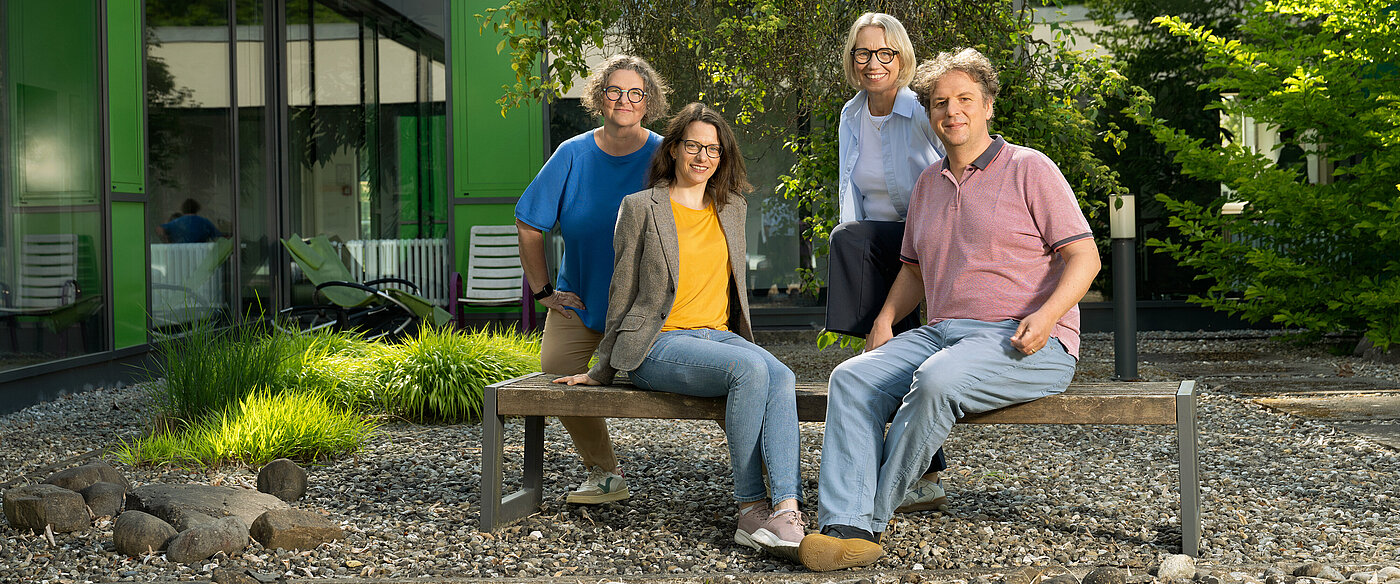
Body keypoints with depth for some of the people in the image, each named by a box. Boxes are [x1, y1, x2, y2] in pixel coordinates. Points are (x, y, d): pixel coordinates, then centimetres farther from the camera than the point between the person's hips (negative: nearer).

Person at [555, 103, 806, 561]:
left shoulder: (733, 208, 17)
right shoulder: (641, 207, 3)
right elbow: (624, 292, 6)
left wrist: (743, 343, 24)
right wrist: (603, 370, 9)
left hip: (718, 335, 5)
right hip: (657, 344, -4)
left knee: (782, 378, -29)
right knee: (751, 368, -33)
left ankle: (786, 509, -40)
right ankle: (750, 508, -26)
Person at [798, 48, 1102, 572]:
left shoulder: (1029, 169, 1)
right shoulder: (927, 185, 20)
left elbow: (1084, 257, -4)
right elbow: (914, 267, 30)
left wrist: (1046, 316, -22)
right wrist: (885, 319, 11)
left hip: (1026, 345, -6)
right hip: (942, 332, 6)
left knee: (938, 380, -35)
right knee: (851, 378, -18)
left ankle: (871, 518, -21)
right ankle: (845, 527, -31)